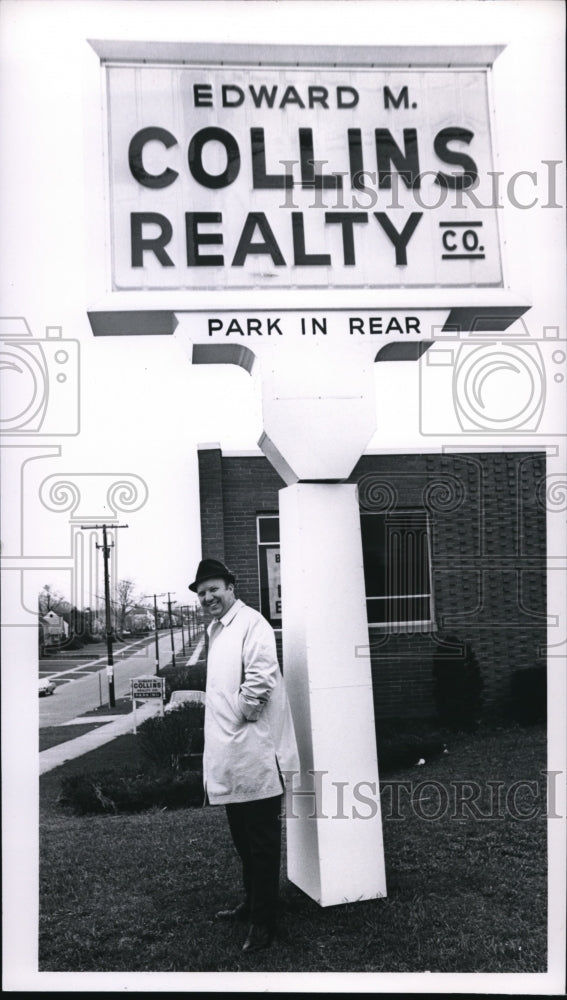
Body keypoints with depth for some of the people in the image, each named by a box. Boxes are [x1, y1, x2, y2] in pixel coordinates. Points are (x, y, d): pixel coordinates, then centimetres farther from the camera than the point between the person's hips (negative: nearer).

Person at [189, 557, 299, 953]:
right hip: (231, 756, 10)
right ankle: (252, 904, 34)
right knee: (243, 838, 20)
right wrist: (227, 723, 13)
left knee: (261, 840, 0)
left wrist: (243, 715, -13)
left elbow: (260, 679, -23)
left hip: (254, 755, -10)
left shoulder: (251, 624, -13)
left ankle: (264, 921, 8)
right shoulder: (216, 629, 16)